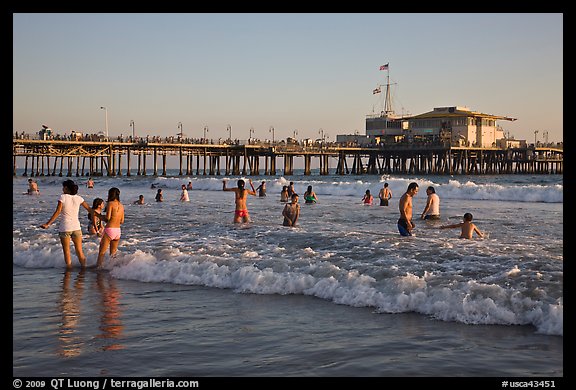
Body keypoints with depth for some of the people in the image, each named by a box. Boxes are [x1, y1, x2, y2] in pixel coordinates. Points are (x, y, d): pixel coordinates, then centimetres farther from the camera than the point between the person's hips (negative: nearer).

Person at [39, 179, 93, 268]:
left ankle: (69, 268, 6)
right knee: (79, 251, 11)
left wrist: (47, 224, -14)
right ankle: (84, 267, 12)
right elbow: (89, 209, 11)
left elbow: (57, 212, -14)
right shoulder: (78, 198, 4)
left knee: (67, 252, 6)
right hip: (76, 227, 4)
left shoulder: (63, 197, -8)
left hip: (65, 228, -4)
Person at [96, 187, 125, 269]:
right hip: (118, 231, 6)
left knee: (102, 252, -1)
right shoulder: (121, 206, 11)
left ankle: (98, 267, -6)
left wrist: (98, 215, 0)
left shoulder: (110, 203, -8)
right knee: (113, 254, 18)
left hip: (109, 229, -6)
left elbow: (107, 217, -16)